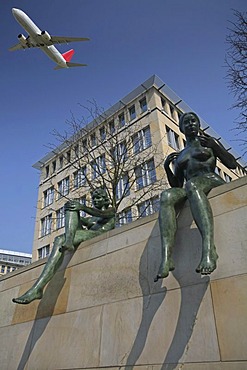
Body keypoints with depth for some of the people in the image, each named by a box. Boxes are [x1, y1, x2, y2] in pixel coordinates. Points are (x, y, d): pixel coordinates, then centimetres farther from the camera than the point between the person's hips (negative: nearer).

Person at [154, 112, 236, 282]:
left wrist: (213, 145, 0)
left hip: (212, 182, -3)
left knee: (191, 185, -40)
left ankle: (209, 250, -57)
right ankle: (166, 258, -48)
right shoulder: (179, 156, 29)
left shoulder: (209, 142, 22)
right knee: (167, 196, -32)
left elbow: (232, 164, 11)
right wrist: (167, 167, 8)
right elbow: (177, 186, 23)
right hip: (191, 189, 3)